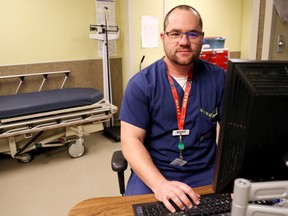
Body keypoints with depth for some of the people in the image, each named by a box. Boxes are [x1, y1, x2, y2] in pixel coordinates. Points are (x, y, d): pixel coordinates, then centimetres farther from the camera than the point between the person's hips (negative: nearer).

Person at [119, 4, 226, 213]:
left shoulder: (219, 78, -1)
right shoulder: (141, 83, -7)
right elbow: (131, 140, -11)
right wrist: (159, 184, -25)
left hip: (205, 172, 2)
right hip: (152, 172, -1)